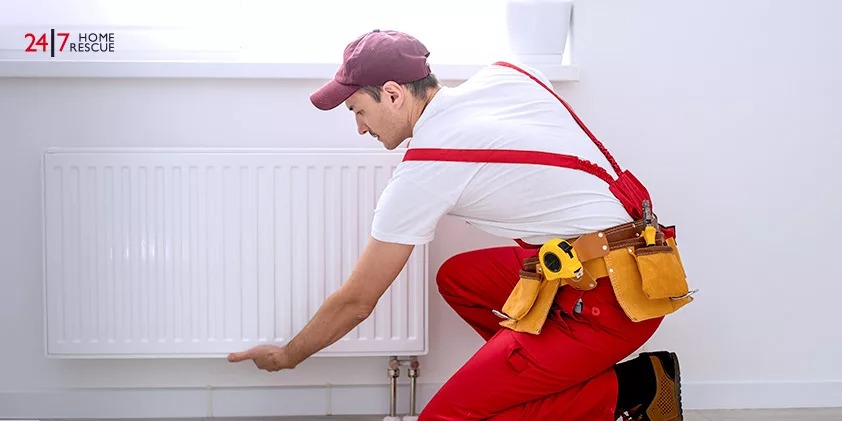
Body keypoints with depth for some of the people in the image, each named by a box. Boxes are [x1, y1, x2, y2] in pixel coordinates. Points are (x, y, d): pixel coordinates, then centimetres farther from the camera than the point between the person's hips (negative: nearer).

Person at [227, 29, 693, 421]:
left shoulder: (423, 171, -11)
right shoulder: (503, 75, 6)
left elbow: (356, 302, 0)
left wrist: (286, 356, 15)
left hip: (609, 300, -9)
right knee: (456, 277, 22)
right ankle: (561, 381, 12)